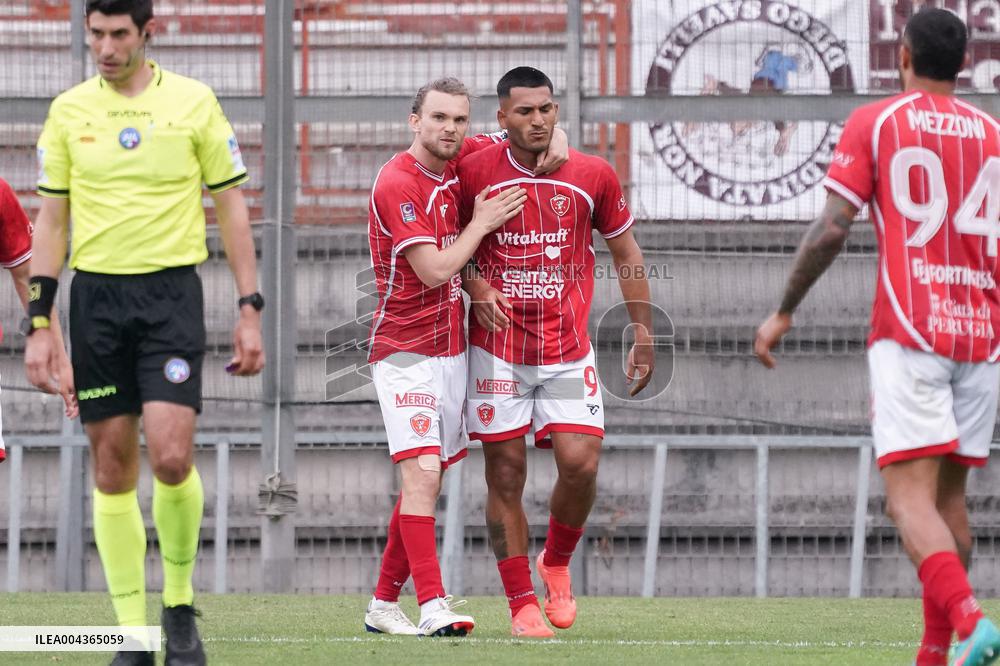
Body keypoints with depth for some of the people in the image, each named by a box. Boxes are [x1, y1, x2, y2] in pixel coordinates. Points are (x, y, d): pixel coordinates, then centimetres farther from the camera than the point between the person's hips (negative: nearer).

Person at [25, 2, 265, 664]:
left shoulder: (194, 102, 0)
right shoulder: (68, 111, 6)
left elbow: (232, 207, 5)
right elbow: (52, 221, 10)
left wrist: (250, 310, 0)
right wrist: (40, 323, 4)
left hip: (171, 292, -2)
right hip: (96, 294, 2)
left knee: (171, 457, -15)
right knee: (113, 468, 2)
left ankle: (180, 605, 7)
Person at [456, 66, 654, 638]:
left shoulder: (593, 176, 0)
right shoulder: (474, 173, -4)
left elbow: (626, 252, 11)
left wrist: (644, 333, 9)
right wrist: (477, 284, -8)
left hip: (568, 349, 1)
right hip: (497, 350, -1)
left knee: (581, 464, -11)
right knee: (506, 473, -2)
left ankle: (557, 563, 17)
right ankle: (522, 603, 8)